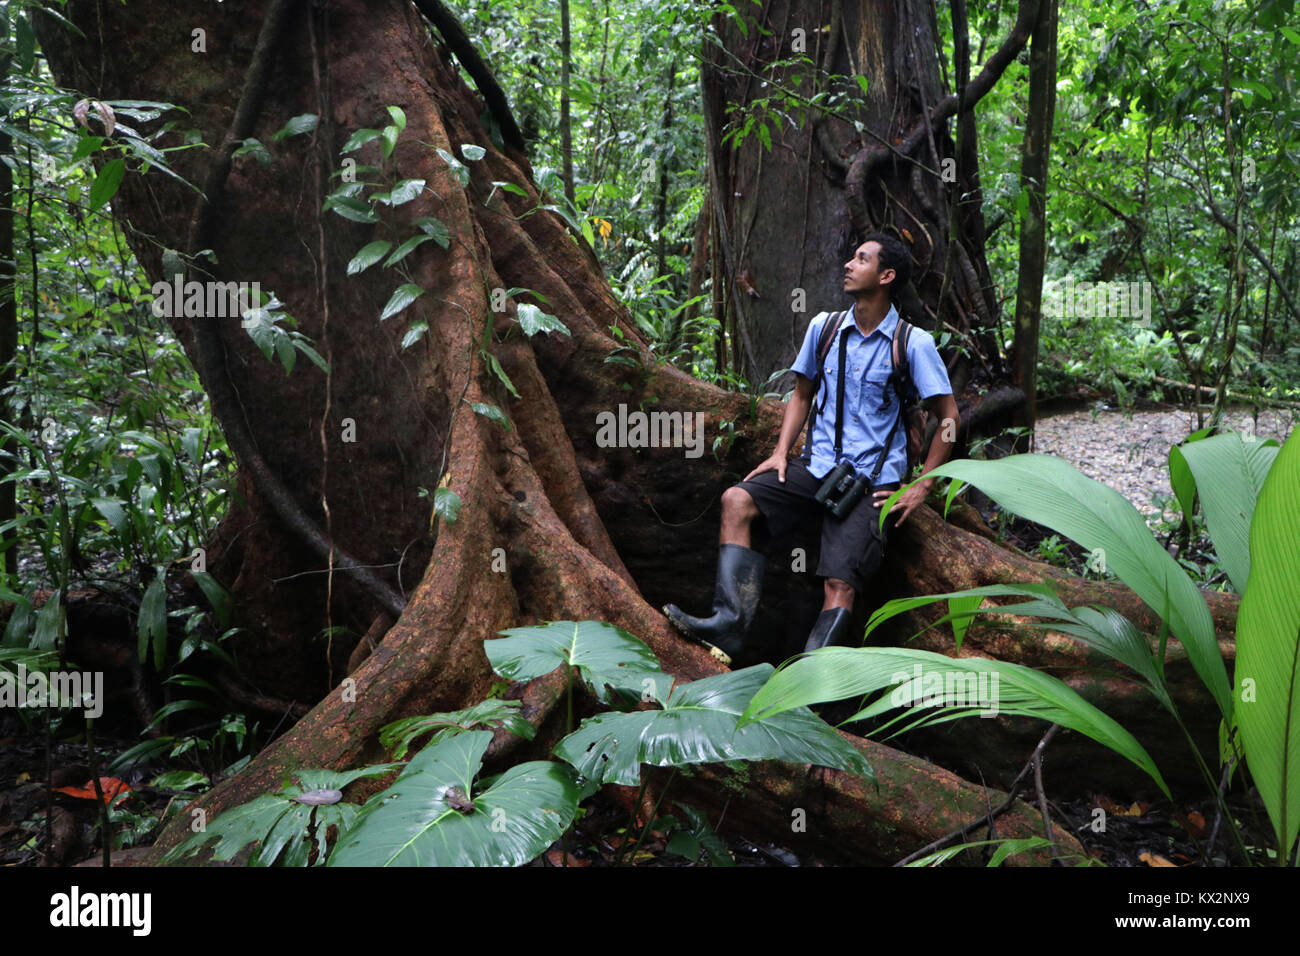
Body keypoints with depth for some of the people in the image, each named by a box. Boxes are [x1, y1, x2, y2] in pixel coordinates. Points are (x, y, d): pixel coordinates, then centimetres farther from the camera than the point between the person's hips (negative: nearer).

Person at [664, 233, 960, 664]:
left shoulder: (914, 344, -4)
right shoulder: (825, 327, 8)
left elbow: (948, 417, 0)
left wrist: (921, 487, -5)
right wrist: (781, 452, 5)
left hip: (872, 480, -4)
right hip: (817, 466, 4)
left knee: (841, 584, -19)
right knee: (737, 500, -20)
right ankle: (730, 622, -27)